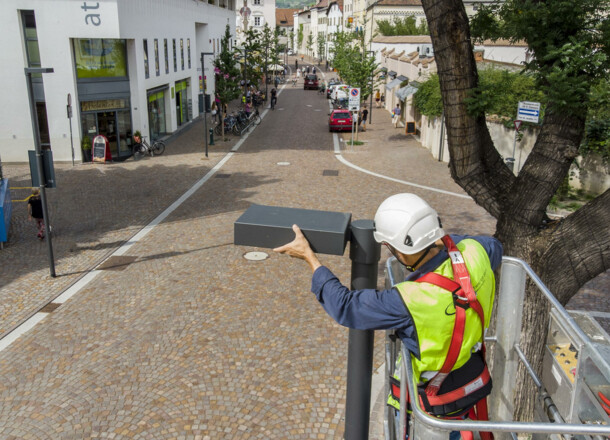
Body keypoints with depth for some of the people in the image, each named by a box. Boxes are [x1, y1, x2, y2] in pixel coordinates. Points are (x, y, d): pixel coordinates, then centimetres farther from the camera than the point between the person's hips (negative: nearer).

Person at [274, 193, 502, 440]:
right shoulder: (474, 252, -21)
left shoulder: (408, 301, -37)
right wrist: (443, 239, 2)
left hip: (442, 402, -6)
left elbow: (344, 307, -21)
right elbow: (494, 247, 7)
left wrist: (308, 256, -14)